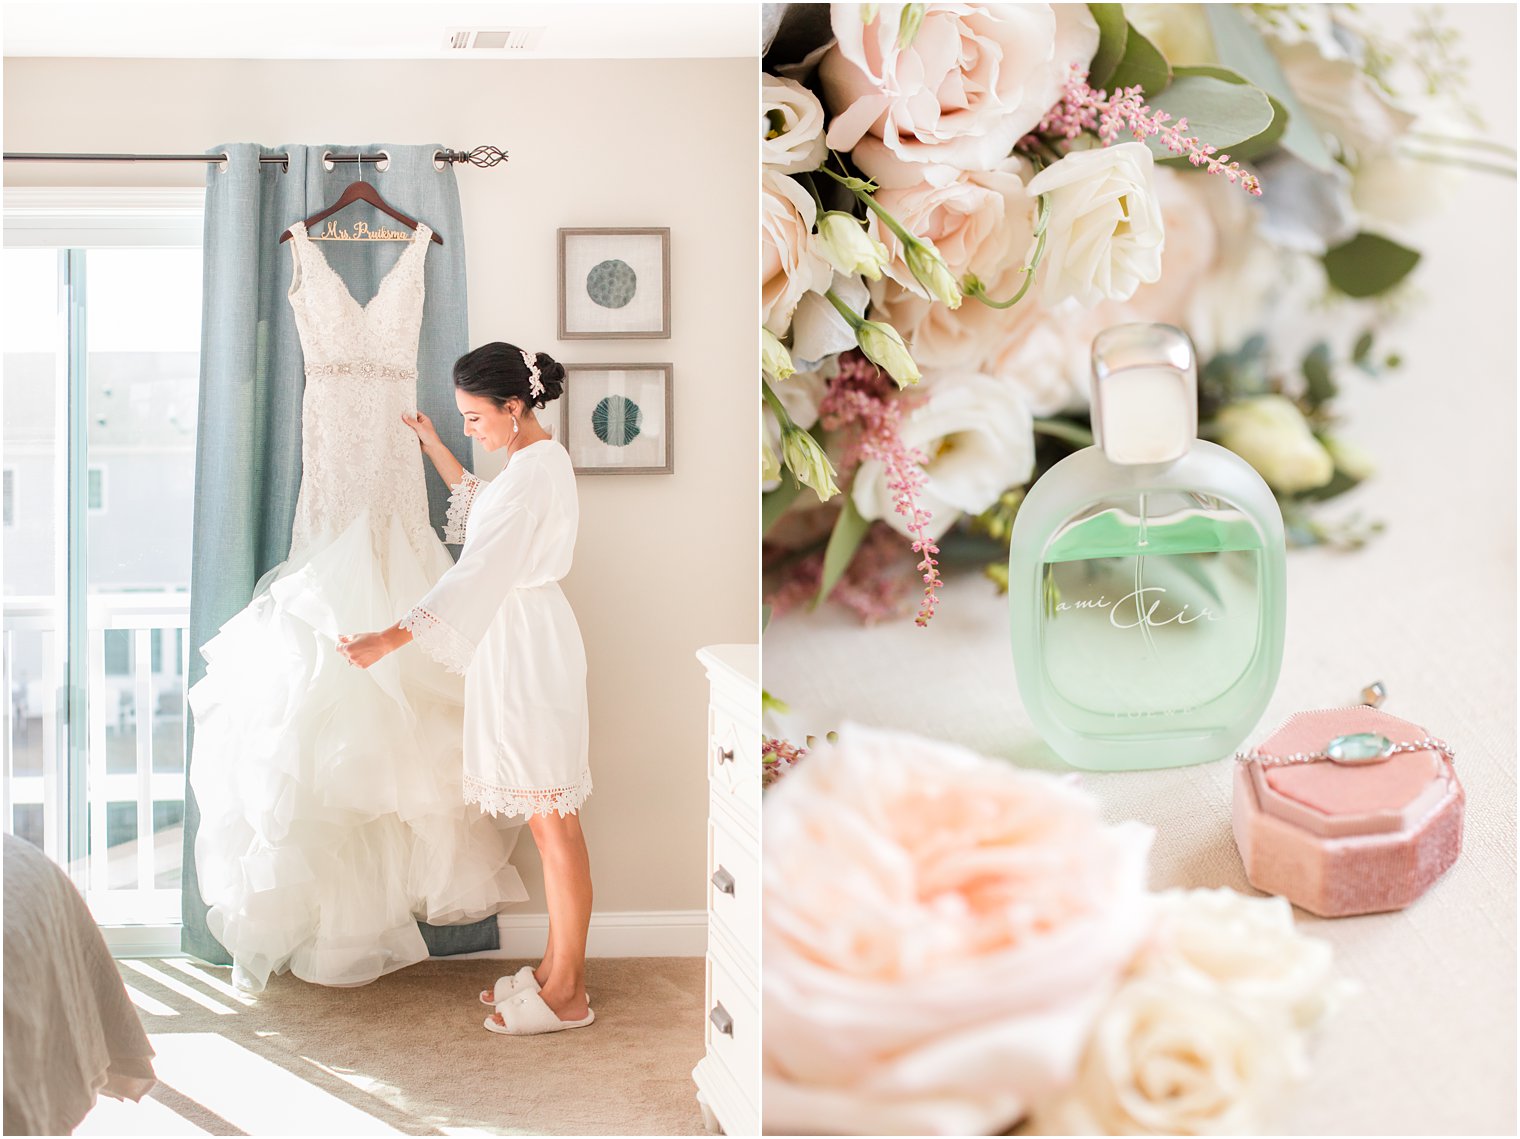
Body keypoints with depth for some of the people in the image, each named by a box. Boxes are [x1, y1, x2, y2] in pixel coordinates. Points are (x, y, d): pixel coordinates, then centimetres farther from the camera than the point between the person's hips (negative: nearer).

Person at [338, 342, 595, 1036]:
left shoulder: (534, 472, -19)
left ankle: (566, 996, 4)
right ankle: (558, 969, 22)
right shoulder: (541, 459, 13)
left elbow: (478, 572, -27)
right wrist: (432, 446, 32)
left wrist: (391, 639, -31)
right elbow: (483, 507, 35)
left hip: (528, 647, -10)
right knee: (547, 819, 14)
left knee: (552, 820, -4)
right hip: (518, 640, 10)